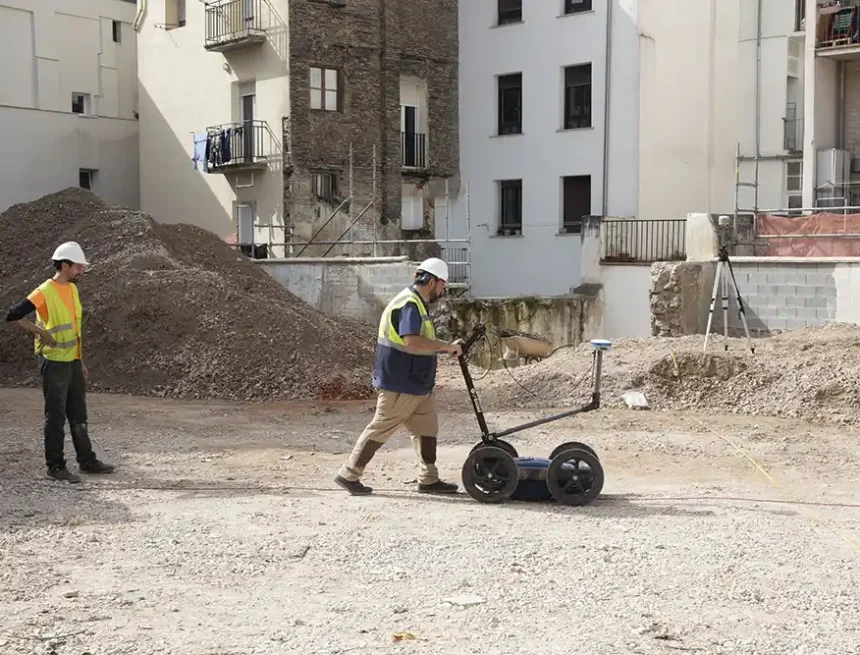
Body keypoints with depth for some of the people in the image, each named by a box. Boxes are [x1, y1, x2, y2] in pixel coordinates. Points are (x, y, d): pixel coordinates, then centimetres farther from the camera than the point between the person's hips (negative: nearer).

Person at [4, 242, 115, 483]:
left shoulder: (72, 289, 10)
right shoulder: (44, 292, -15)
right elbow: (13, 316, -19)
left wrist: (81, 361, 17)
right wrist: (42, 332, -19)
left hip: (73, 362, 8)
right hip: (54, 363, -8)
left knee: (79, 415, 14)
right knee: (56, 416, -1)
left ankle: (87, 460, 23)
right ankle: (55, 466, 8)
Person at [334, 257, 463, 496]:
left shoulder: (416, 303, 15)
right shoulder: (409, 304, -20)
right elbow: (412, 342, -33)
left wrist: (447, 348, 15)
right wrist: (446, 346, -26)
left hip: (417, 385, 10)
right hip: (399, 385, -10)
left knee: (427, 429, 12)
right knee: (380, 429, -1)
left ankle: (429, 480, 19)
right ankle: (348, 474, 10)